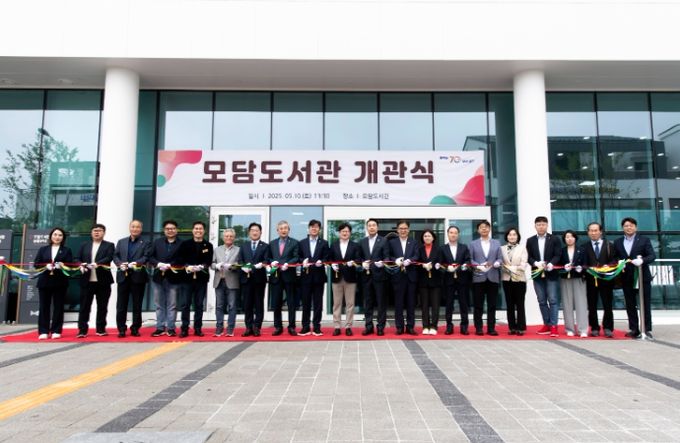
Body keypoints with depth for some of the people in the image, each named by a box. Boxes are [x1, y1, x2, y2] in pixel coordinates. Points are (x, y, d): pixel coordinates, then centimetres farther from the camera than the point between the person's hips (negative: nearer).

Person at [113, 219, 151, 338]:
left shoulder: (146, 243, 6)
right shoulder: (121, 242, 17)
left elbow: (146, 257, -8)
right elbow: (115, 256, 10)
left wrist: (135, 263, -23)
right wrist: (120, 264, -10)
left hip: (138, 277, -3)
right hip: (123, 276, 3)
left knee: (137, 305, 4)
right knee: (121, 304, 4)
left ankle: (135, 328, 12)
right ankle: (121, 329, 11)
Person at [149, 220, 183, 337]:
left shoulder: (182, 244, 0)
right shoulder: (157, 242, 12)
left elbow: (183, 260, -8)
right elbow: (150, 257, 6)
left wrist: (170, 265, -18)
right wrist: (159, 264, -12)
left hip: (174, 279, -3)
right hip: (158, 278, 4)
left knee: (172, 305, 2)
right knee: (159, 305, 9)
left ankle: (170, 328, 8)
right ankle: (160, 328, 15)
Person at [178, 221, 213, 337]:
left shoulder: (208, 245, 8)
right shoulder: (185, 244, 8)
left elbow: (209, 261, -1)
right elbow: (181, 259, 0)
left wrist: (201, 267, -20)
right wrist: (187, 266, -18)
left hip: (202, 278, 0)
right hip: (187, 277, 0)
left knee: (199, 305, 6)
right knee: (185, 304, 0)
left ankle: (198, 328, 12)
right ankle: (184, 329, 5)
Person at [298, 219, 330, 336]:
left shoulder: (324, 243, 7)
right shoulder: (302, 242, 11)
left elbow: (326, 258, 2)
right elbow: (299, 257, 8)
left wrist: (321, 262, -18)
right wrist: (303, 261, -12)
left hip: (318, 276, -1)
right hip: (305, 275, 1)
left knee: (318, 302, 2)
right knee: (306, 302, 4)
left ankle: (317, 327, 9)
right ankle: (305, 327, 10)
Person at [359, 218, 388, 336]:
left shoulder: (383, 241, 2)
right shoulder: (362, 242, 12)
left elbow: (386, 257, -3)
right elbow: (360, 257, 11)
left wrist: (382, 263, -23)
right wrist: (362, 263, -9)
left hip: (379, 275, -3)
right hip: (366, 275, 3)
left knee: (381, 302, 2)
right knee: (367, 302, 7)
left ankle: (381, 327, 9)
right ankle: (369, 326, 14)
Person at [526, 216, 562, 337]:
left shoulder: (555, 239, 2)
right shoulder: (530, 240, 9)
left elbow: (558, 255, -6)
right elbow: (529, 257, 4)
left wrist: (551, 264, -24)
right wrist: (536, 263, -16)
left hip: (551, 274, -3)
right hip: (538, 275, 3)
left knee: (553, 300, -4)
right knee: (542, 301, 7)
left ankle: (554, 326, -1)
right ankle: (547, 325, 16)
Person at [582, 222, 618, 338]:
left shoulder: (609, 245, 10)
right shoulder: (585, 246, 7)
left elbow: (615, 260, 4)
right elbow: (583, 262, 3)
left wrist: (607, 266, -14)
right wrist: (588, 268, -16)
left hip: (606, 278, 0)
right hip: (590, 279, 0)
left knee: (608, 305, 2)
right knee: (592, 305, 3)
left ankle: (608, 329, 10)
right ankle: (594, 328, 12)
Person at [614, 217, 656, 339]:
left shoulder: (644, 240, 1)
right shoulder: (617, 242, 9)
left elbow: (652, 255, -9)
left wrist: (642, 260, -28)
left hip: (643, 277, -3)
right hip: (627, 278, 3)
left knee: (646, 304, 3)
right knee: (630, 305, 6)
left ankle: (647, 330, 9)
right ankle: (634, 330, 12)